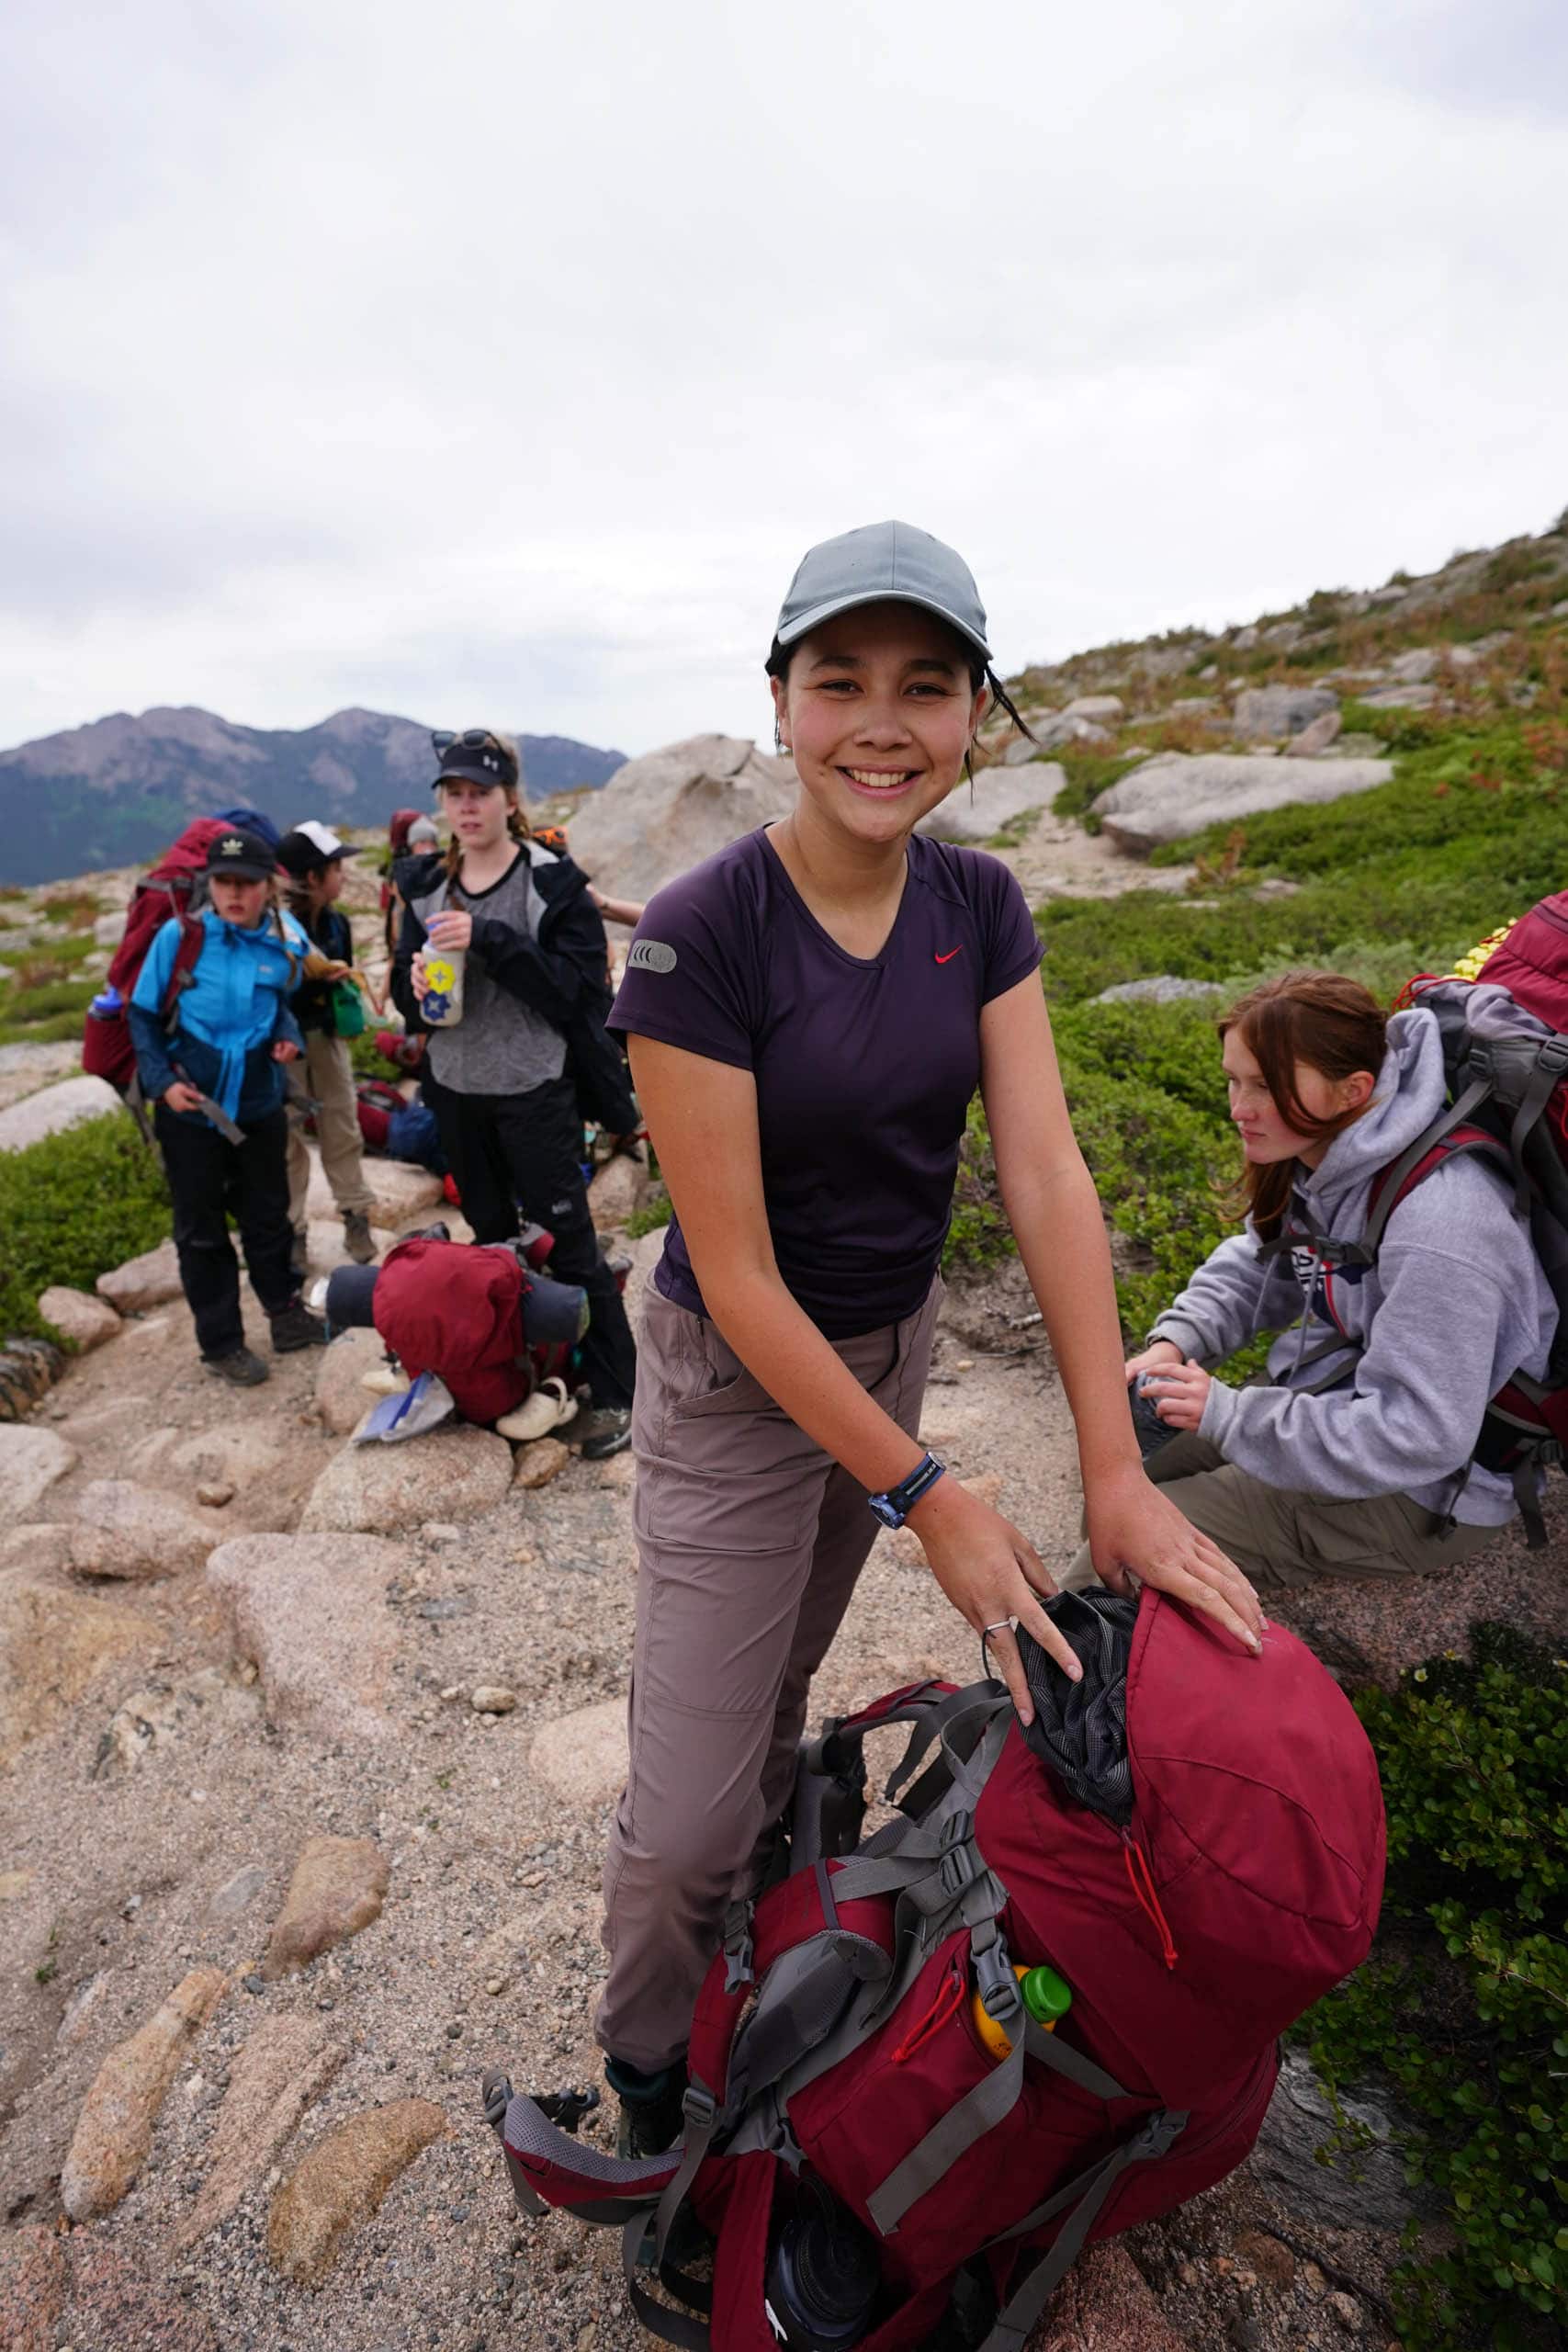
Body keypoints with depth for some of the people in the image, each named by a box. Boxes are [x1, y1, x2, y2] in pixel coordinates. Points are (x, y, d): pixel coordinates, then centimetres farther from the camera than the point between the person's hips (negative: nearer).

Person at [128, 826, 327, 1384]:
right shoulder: (179, 936, -13)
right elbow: (143, 1012, -3)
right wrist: (161, 1079, -14)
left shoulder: (287, 940, -5)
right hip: (190, 1107, -2)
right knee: (201, 1228, 9)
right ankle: (221, 1343, 21)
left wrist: (286, 1033, -6)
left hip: (258, 1103, 3)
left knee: (268, 1214, 17)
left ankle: (286, 1315, 34)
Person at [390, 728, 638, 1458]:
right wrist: (414, 983, -11)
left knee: (566, 1240, -2)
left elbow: (574, 984, -16)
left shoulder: (552, 881, -8)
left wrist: (489, 940, -25)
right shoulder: (426, 885, 8)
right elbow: (404, 981, 13)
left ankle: (613, 1393, 9)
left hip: (534, 1091, -6)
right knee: (490, 1235, 18)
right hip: (456, 1092, 6)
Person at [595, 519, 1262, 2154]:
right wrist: (928, 1499, -20)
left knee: (778, 1699, 26)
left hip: (893, 1343, 5)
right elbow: (739, 1276, -22)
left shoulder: (980, 906, -7)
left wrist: (1116, 1469, -15)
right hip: (737, 1384, -5)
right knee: (688, 1812, 3)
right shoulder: (697, 935, -24)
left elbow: (1046, 1174, -11)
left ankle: (751, 1980, 55)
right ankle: (649, 2082, 37)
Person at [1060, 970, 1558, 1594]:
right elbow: (1258, 1262, 11)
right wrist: (1173, 1342, -7)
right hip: (1332, 1396, 9)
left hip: (1422, 1492, -9)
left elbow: (1419, 1434, -32)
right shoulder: (1322, 1151, -6)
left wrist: (1226, 1413, -28)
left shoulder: (1437, 1223, -33)